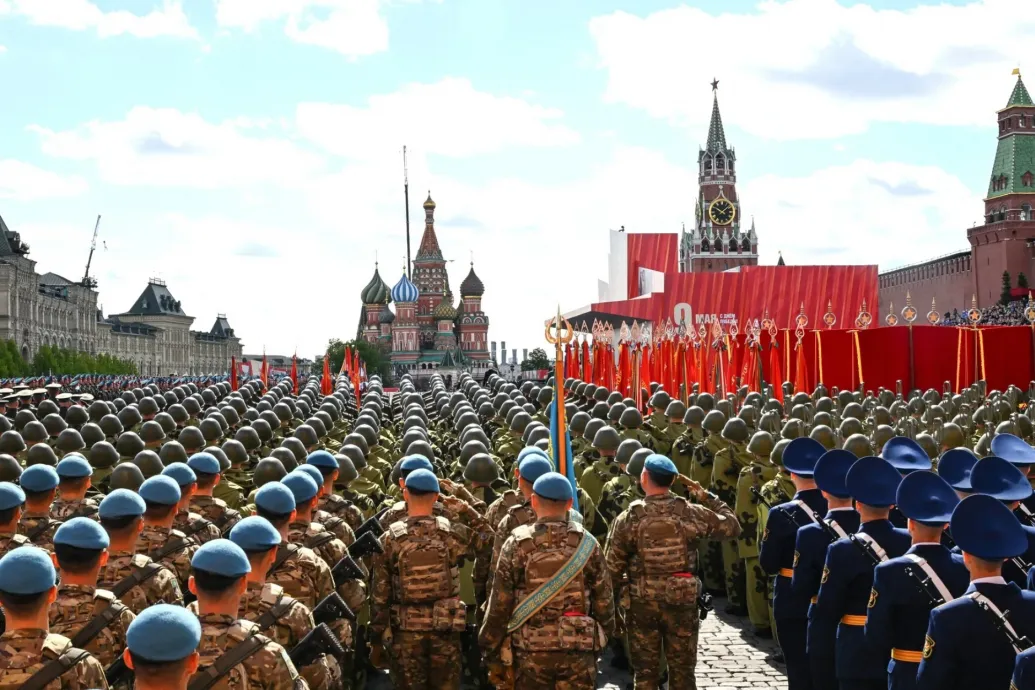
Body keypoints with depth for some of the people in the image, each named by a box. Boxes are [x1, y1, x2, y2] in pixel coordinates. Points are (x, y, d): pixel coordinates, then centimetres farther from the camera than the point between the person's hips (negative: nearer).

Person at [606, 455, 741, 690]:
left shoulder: (629, 518, -11)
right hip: (683, 602, 1)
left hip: (642, 603, -1)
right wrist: (706, 496, 11)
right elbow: (732, 527, 3)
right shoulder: (692, 513, -8)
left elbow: (613, 566, -8)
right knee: (682, 670, 12)